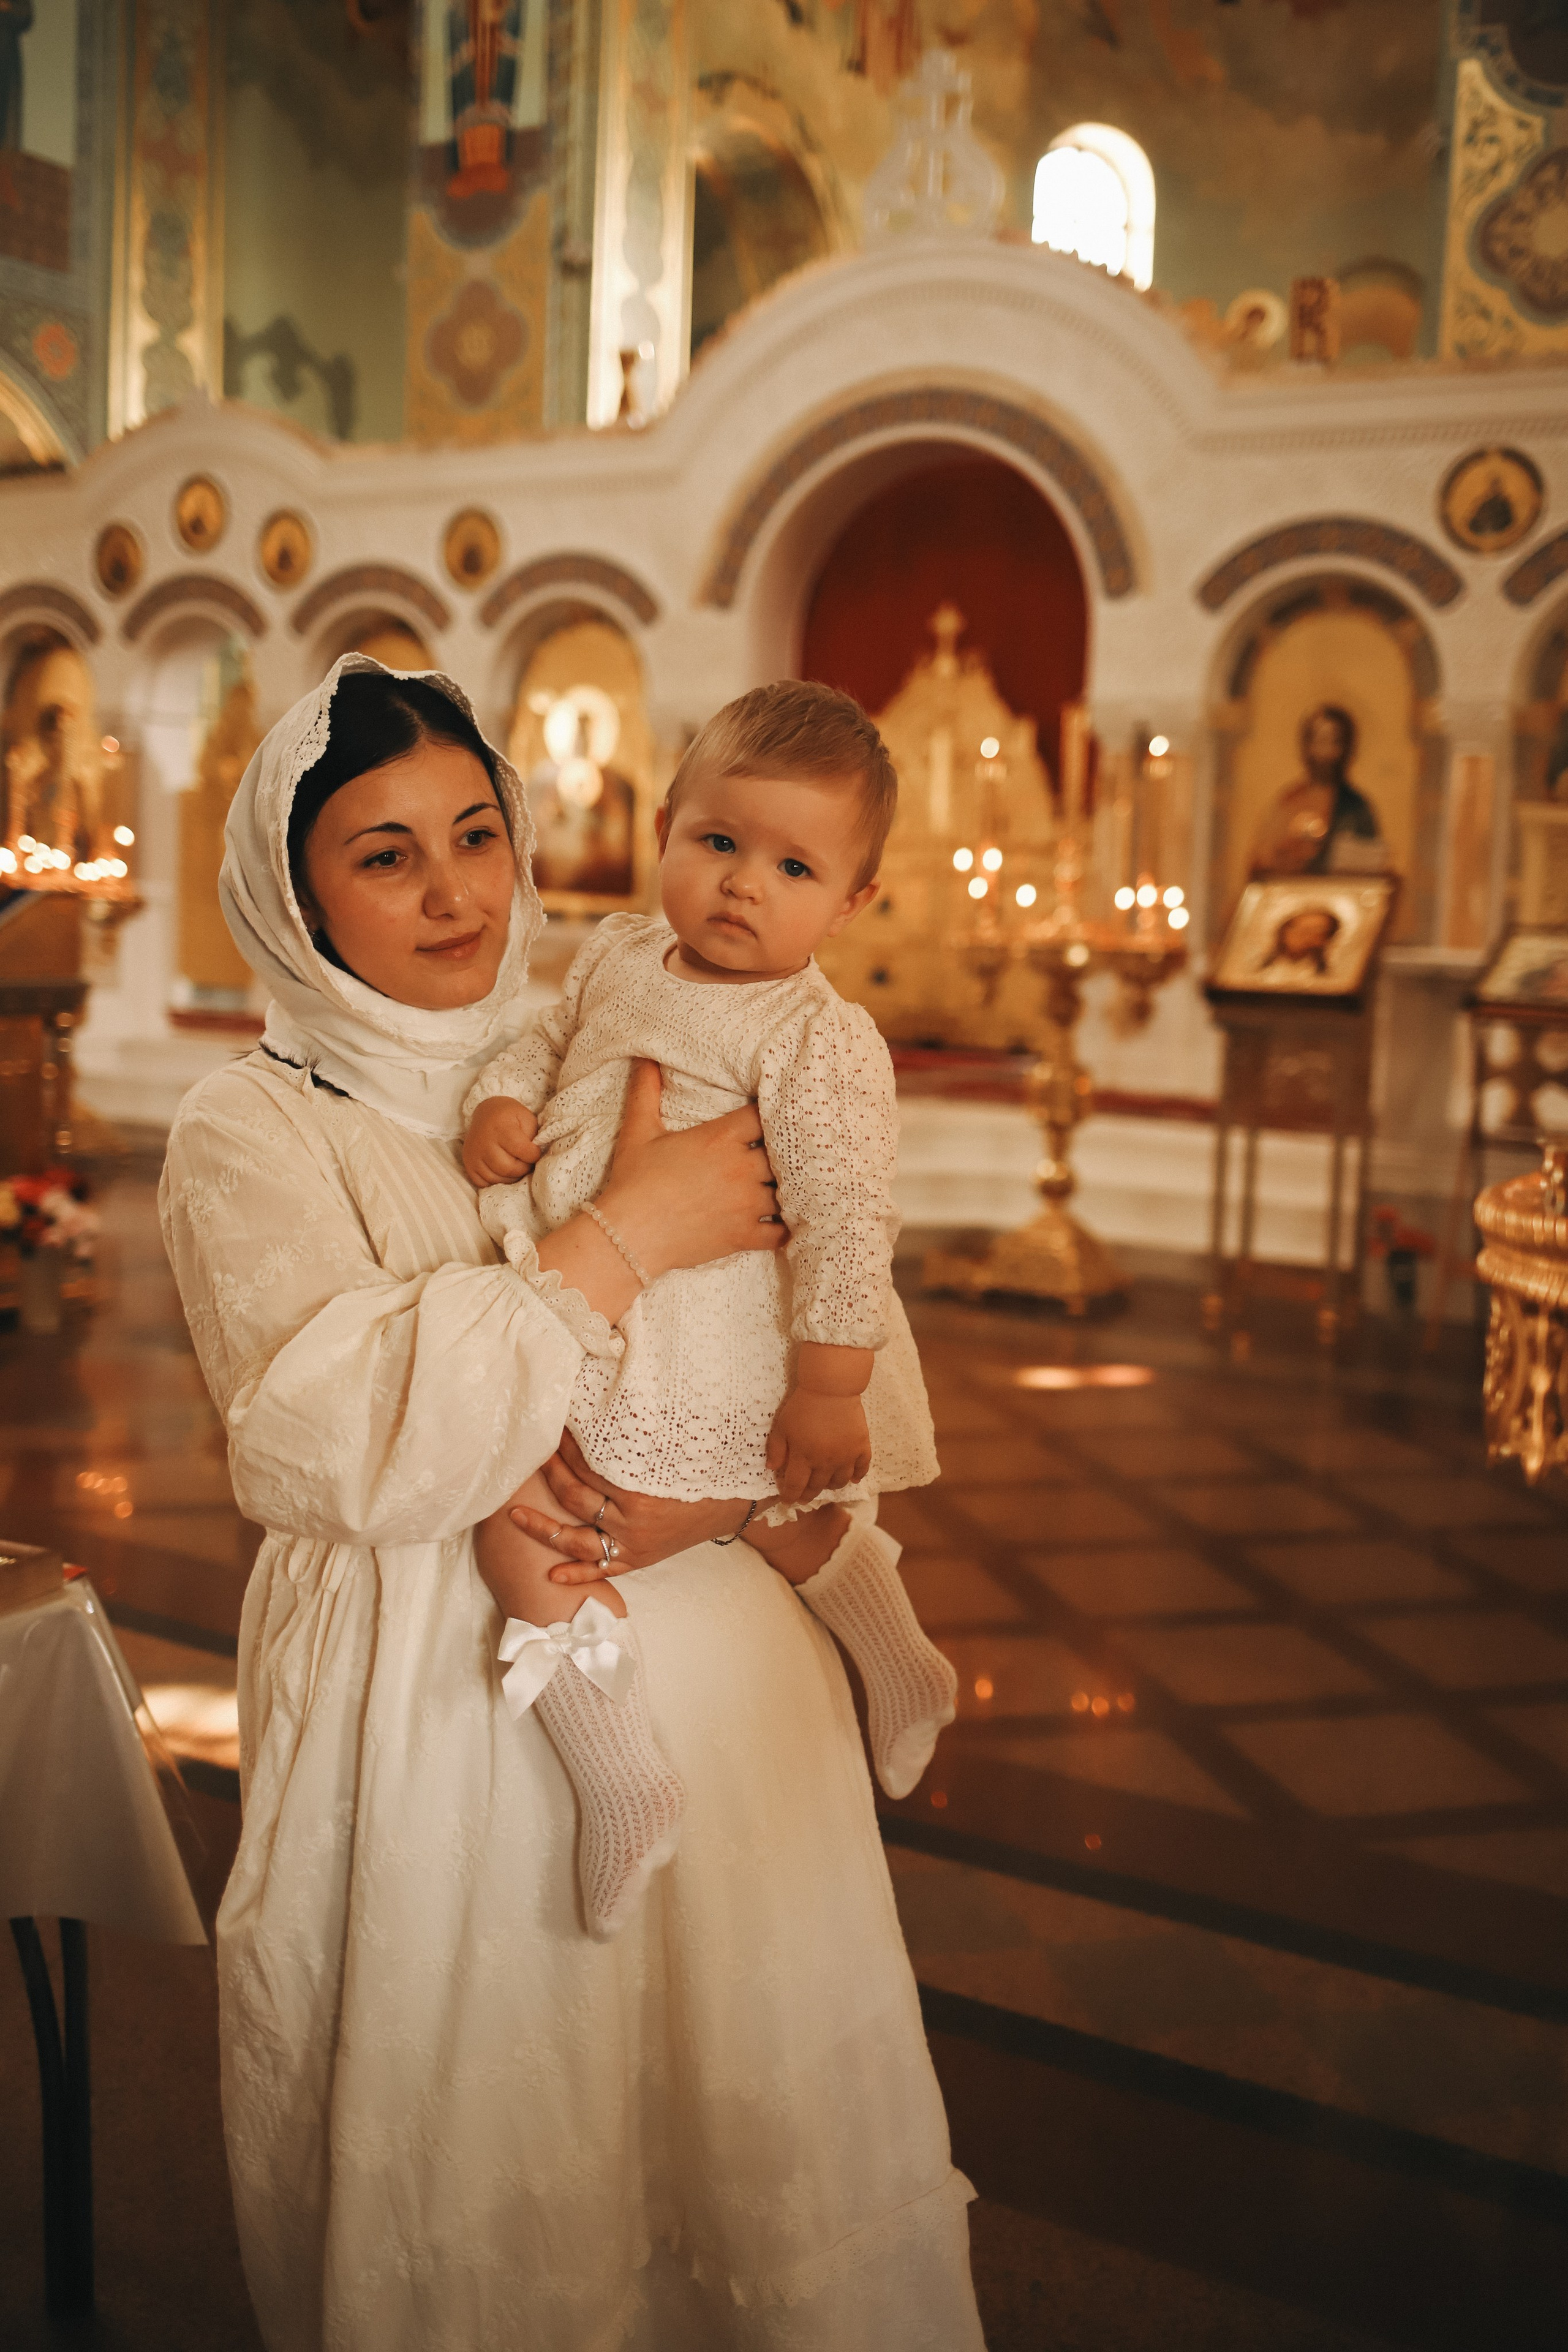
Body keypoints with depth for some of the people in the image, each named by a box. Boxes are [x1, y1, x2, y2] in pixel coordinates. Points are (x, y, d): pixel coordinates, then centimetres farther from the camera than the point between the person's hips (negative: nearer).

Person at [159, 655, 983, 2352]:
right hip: (436, 1705, -3)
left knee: (745, 2123, 12)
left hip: (704, 1674, 4)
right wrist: (626, 1236, -18)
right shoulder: (252, 1133, -3)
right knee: (485, 2187, 7)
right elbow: (347, 1444, -19)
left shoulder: (606, 1067, 8)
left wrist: (713, 1501, -13)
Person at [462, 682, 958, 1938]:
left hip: (698, 1370, -9)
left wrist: (829, 1389, -23)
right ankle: (893, 1655, 41)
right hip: (594, 1307, 9)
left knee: (511, 1479, -13)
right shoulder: (621, 953, 5)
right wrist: (502, 1099, -2)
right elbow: (551, 1035, 20)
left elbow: (847, 1221, -22)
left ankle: (621, 1776, -6)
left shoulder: (821, 1042, -19)